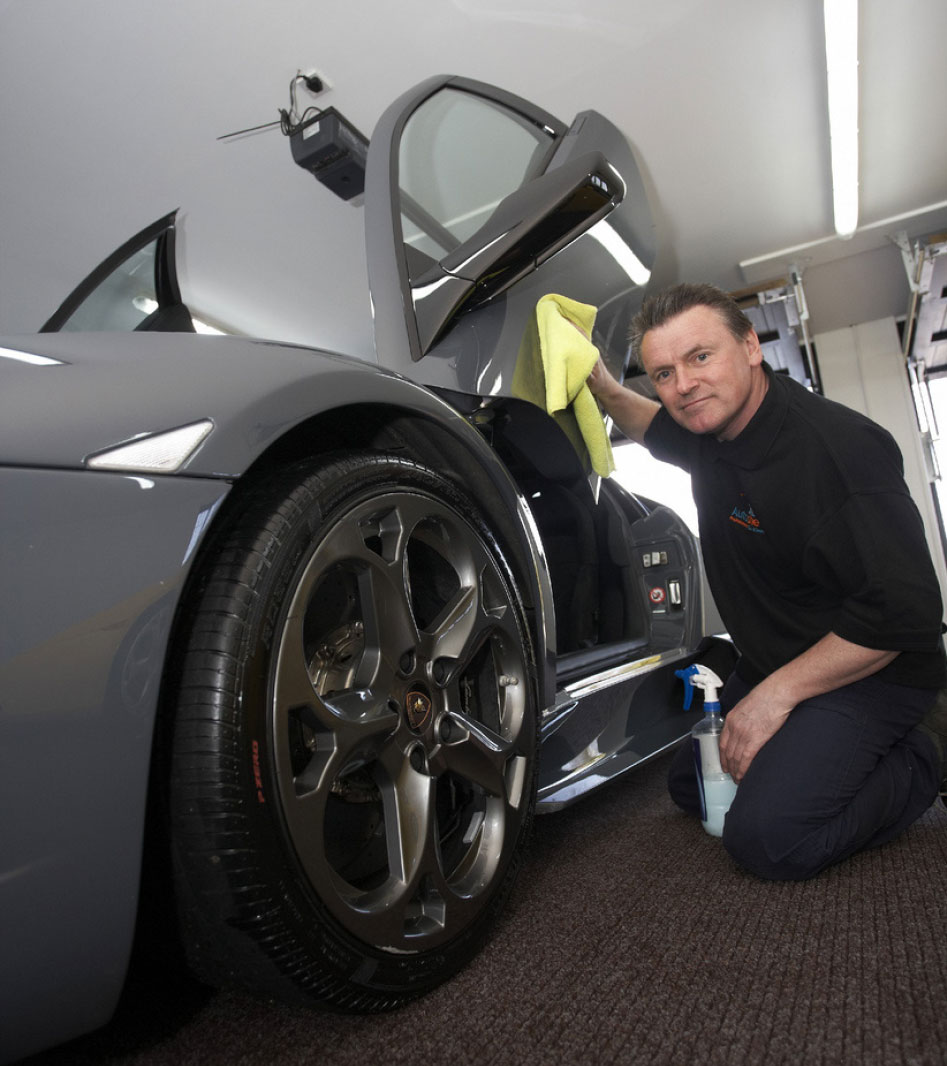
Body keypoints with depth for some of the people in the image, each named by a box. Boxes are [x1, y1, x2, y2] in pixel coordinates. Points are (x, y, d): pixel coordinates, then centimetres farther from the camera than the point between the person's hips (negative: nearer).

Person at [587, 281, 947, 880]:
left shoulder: (838, 445, -28)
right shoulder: (711, 431, -3)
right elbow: (655, 427, 23)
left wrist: (777, 693, -24)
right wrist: (601, 386, 4)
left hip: (869, 670, -8)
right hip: (771, 664, 8)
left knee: (768, 837, -22)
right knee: (691, 785, 16)